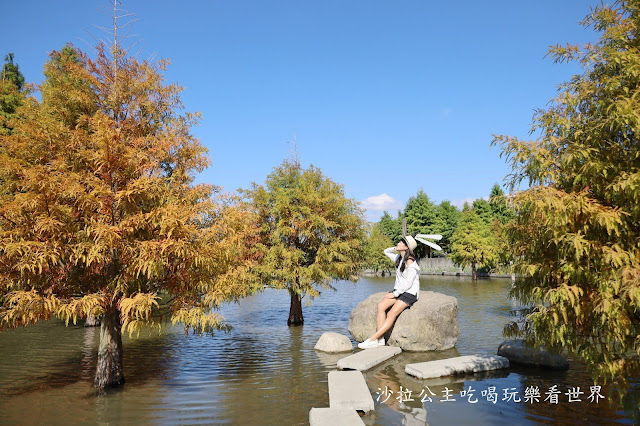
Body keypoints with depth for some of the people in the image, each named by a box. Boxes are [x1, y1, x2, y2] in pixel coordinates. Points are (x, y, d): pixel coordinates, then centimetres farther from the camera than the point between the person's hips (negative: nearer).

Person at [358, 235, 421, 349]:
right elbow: (386, 251, 31)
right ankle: (380, 340, -21)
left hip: (410, 293, -8)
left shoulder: (410, 262, -16)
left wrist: (394, 294, -14)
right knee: (381, 306, -16)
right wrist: (396, 248, 14)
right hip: (398, 290, 8)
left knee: (392, 314, -24)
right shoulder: (398, 258, 11)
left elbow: (408, 284, -18)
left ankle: (372, 339, -26)